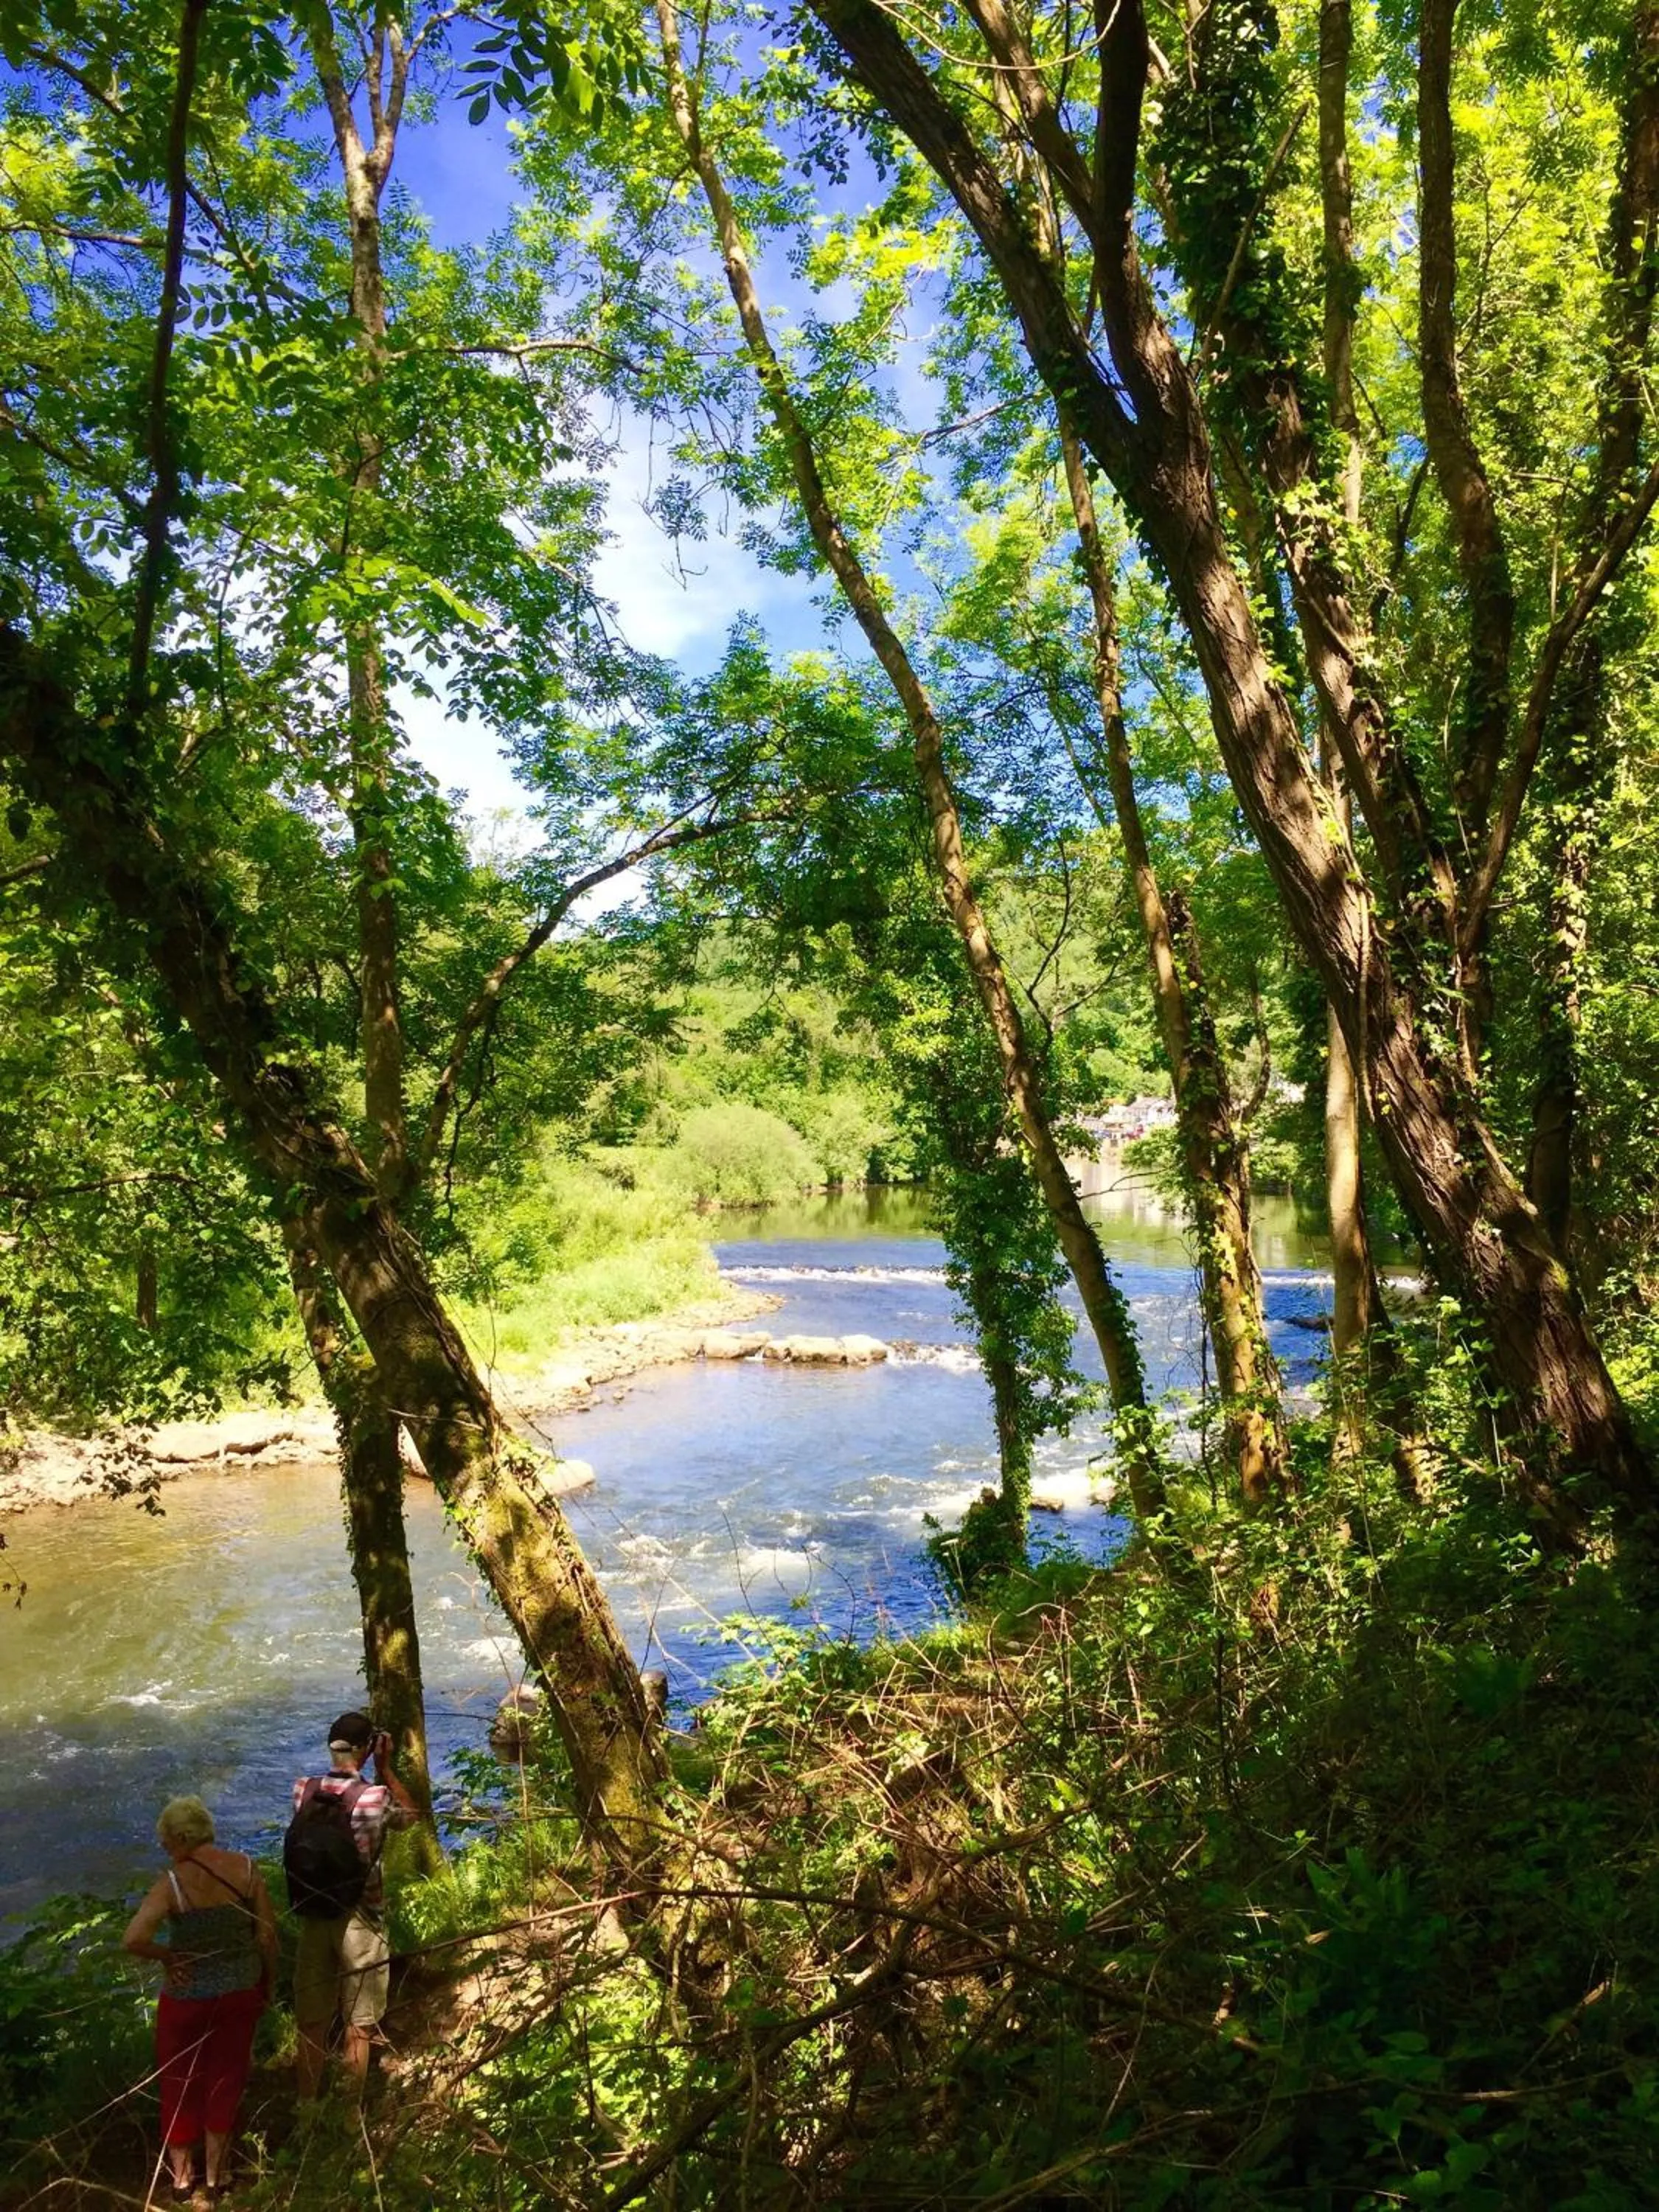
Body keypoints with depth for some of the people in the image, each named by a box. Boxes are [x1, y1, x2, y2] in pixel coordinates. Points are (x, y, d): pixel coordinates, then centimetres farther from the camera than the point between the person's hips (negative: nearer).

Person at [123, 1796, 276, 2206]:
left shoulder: (172, 1883, -22)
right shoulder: (245, 1867, -12)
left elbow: (134, 1939, -35)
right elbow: (268, 1933, -7)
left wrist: (168, 1956, -15)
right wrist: (267, 1983, 8)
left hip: (188, 1997, -3)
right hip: (241, 1991, 3)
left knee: (181, 2085, 22)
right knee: (225, 2080, 22)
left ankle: (182, 2177, 37)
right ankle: (214, 2178, 37)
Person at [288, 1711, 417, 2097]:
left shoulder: (302, 1789, -7)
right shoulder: (376, 1797, -18)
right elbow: (411, 1815, 4)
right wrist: (384, 1768, 2)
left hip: (314, 1918, 4)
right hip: (359, 1922, -4)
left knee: (312, 2022, 18)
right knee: (358, 2027, 11)